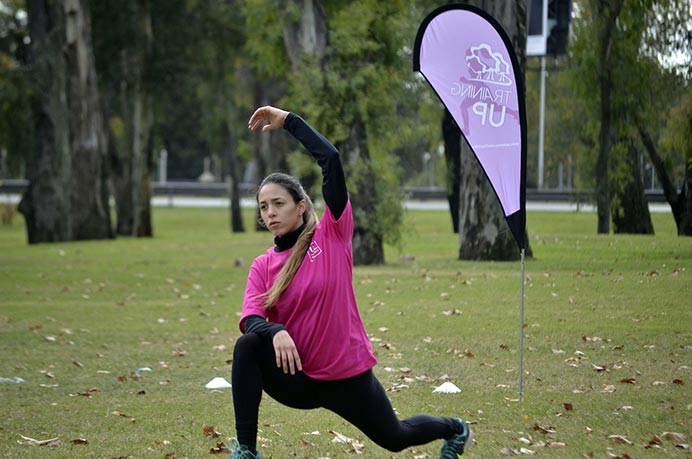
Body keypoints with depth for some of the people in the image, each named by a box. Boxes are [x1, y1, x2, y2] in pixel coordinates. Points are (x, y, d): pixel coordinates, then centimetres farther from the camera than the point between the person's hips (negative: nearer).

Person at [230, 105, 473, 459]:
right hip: (298, 379, 2)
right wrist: (276, 332, -35)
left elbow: (330, 159, -18)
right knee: (248, 346, -27)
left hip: (347, 376, -2)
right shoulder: (263, 265, 0)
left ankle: (454, 430, 51)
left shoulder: (332, 236, -10)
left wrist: (289, 121, -13)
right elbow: (250, 318, -13)